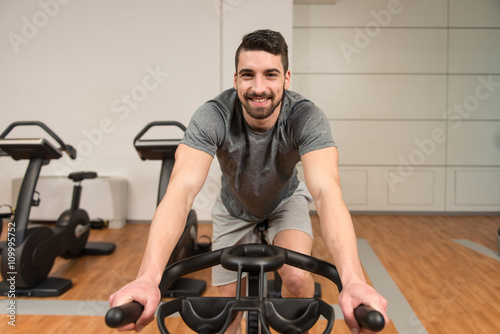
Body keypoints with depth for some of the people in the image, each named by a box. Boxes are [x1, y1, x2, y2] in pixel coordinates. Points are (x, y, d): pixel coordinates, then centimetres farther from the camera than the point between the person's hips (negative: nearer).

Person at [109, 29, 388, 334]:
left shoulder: (307, 118, -32)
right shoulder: (213, 117, -33)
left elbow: (326, 191, -46)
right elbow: (182, 189, -45)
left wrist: (353, 280, -61)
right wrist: (148, 277, -60)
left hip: (285, 200, 0)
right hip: (235, 207, 1)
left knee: (298, 278, -25)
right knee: (229, 300, 2)